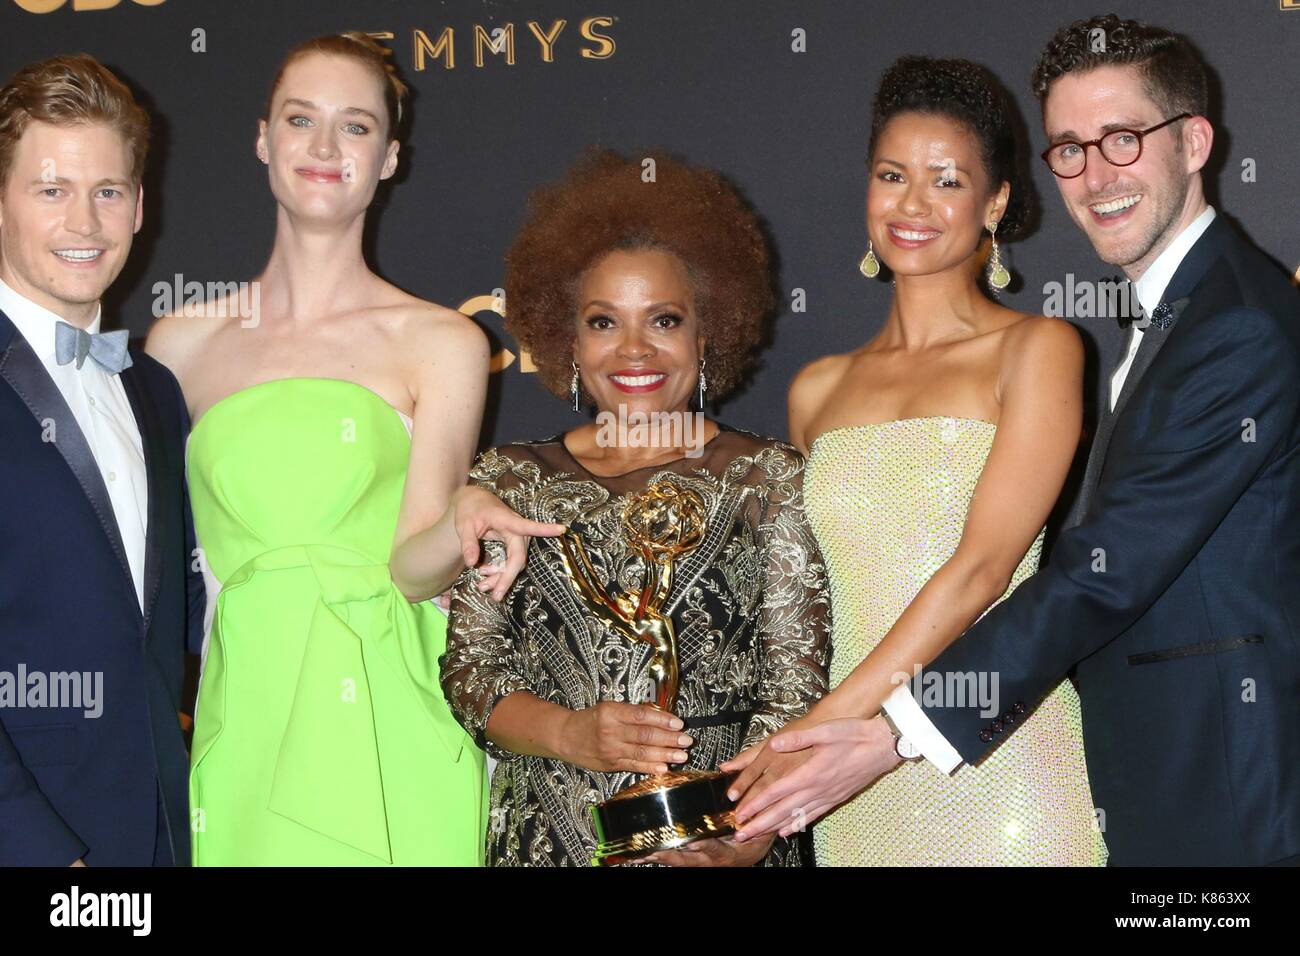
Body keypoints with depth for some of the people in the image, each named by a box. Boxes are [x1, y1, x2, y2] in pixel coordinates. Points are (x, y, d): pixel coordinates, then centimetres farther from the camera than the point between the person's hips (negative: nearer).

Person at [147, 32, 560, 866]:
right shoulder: (182, 344, 9)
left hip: (382, 732, -2)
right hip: (238, 724, 2)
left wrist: (465, 517, -25)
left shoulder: (443, 343, 2)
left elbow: (415, 567, -6)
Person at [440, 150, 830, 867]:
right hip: (545, 834, 2)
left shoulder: (771, 480, 1)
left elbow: (796, 684, -6)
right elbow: (470, 665, 1)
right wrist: (569, 734, -17)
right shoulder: (510, 483, 6)